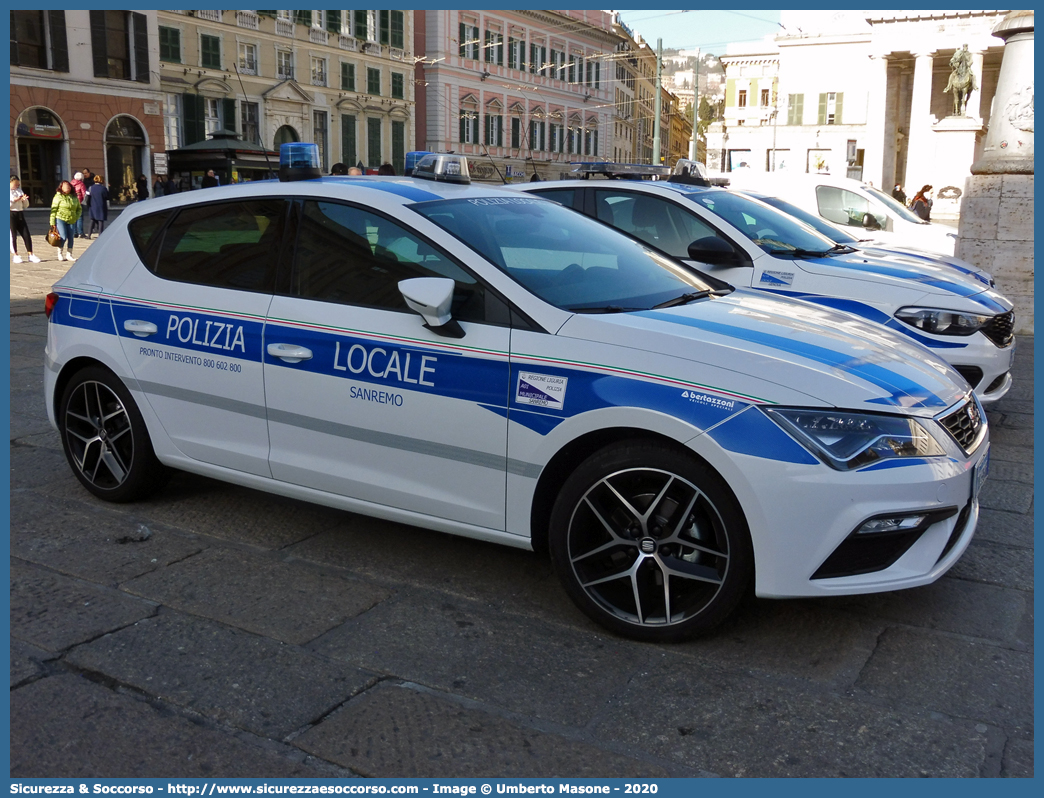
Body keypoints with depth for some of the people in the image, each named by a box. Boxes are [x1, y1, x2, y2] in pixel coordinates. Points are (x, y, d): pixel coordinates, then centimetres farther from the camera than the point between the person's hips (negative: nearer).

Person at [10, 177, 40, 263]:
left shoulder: (19, 191, 18)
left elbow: (26, 205, 18)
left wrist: (24, 199, -1)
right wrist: (16, 200, -17)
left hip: (20, 214, 5)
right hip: (11, 214, -5)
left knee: (26, 235, -1)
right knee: (13, 235, -3)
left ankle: (31, 255, 2)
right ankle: (15, 255, 5)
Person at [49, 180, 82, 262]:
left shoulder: (74, 197, 10)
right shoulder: (58, 196, -4)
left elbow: (79, 208, 20)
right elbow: (53, 209, -5)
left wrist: (76, 217, 3)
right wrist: (52, 222, -10)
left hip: (71, 221, 5)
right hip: (60, 219, -5)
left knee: (71, 238, 5)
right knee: (63, 237, -11)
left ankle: (69, 255, 17)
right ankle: (59, 254, 8)